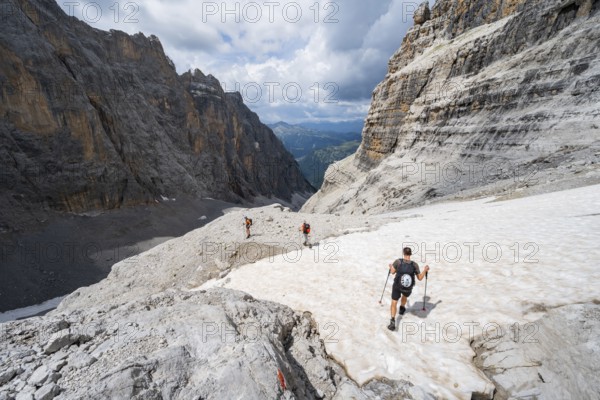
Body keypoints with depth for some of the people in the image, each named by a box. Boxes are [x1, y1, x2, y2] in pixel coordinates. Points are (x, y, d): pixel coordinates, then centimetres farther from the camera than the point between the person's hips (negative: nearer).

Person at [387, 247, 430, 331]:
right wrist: (425, 270, 12)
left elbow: (392, 272, -9)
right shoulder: (415, 265, -19)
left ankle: (393, 321, -4)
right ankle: (402, 309, 61)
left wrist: (391, 266, 15)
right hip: (408, 288, 2)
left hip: (397, 286, -2)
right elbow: (420, 278, -5)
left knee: (394, 303, 12)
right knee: (405, 296, 37)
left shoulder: (398, 261, -23)